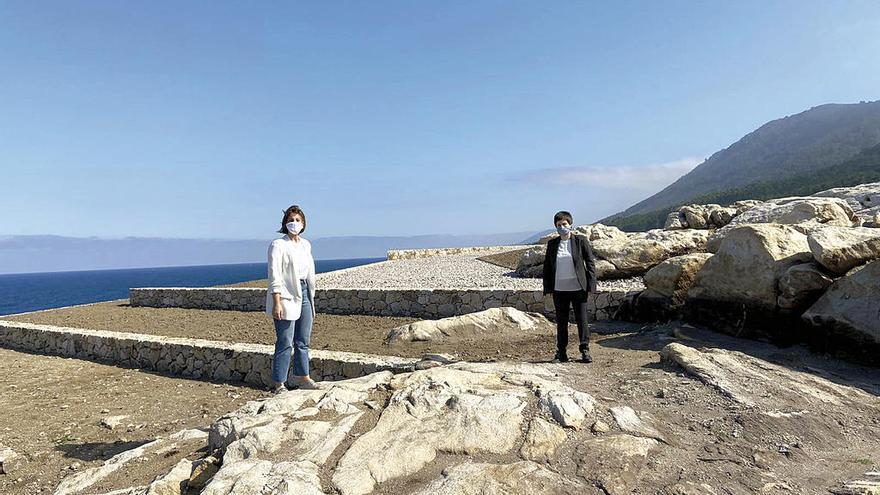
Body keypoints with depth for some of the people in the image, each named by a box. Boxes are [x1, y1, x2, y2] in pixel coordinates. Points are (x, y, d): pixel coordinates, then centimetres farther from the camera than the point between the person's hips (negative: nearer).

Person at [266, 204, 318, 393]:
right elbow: (274, 276, -12)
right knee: (285, 343, -4)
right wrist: (276, 302, -19)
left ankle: (302, 377, 24)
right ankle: (278, 383, 7)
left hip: (304, 294, 7)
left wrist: (311, 298, 17)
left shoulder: (306, 245, 14)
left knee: (303, 341, 12)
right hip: (286, 296, -7)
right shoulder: (278, 245, -6)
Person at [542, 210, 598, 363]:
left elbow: (590, 263, 0)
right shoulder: (552, 244, 6)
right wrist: (548, 288, 5)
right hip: (559, 290, 2)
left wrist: (590, 285, -6)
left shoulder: (581, 241, -1)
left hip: (578, 288, -2)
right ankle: (561, 353, 18)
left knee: (582, 320, 2)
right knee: (561, 323, 9)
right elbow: (547, 266, 10)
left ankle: (585, 351, 14)